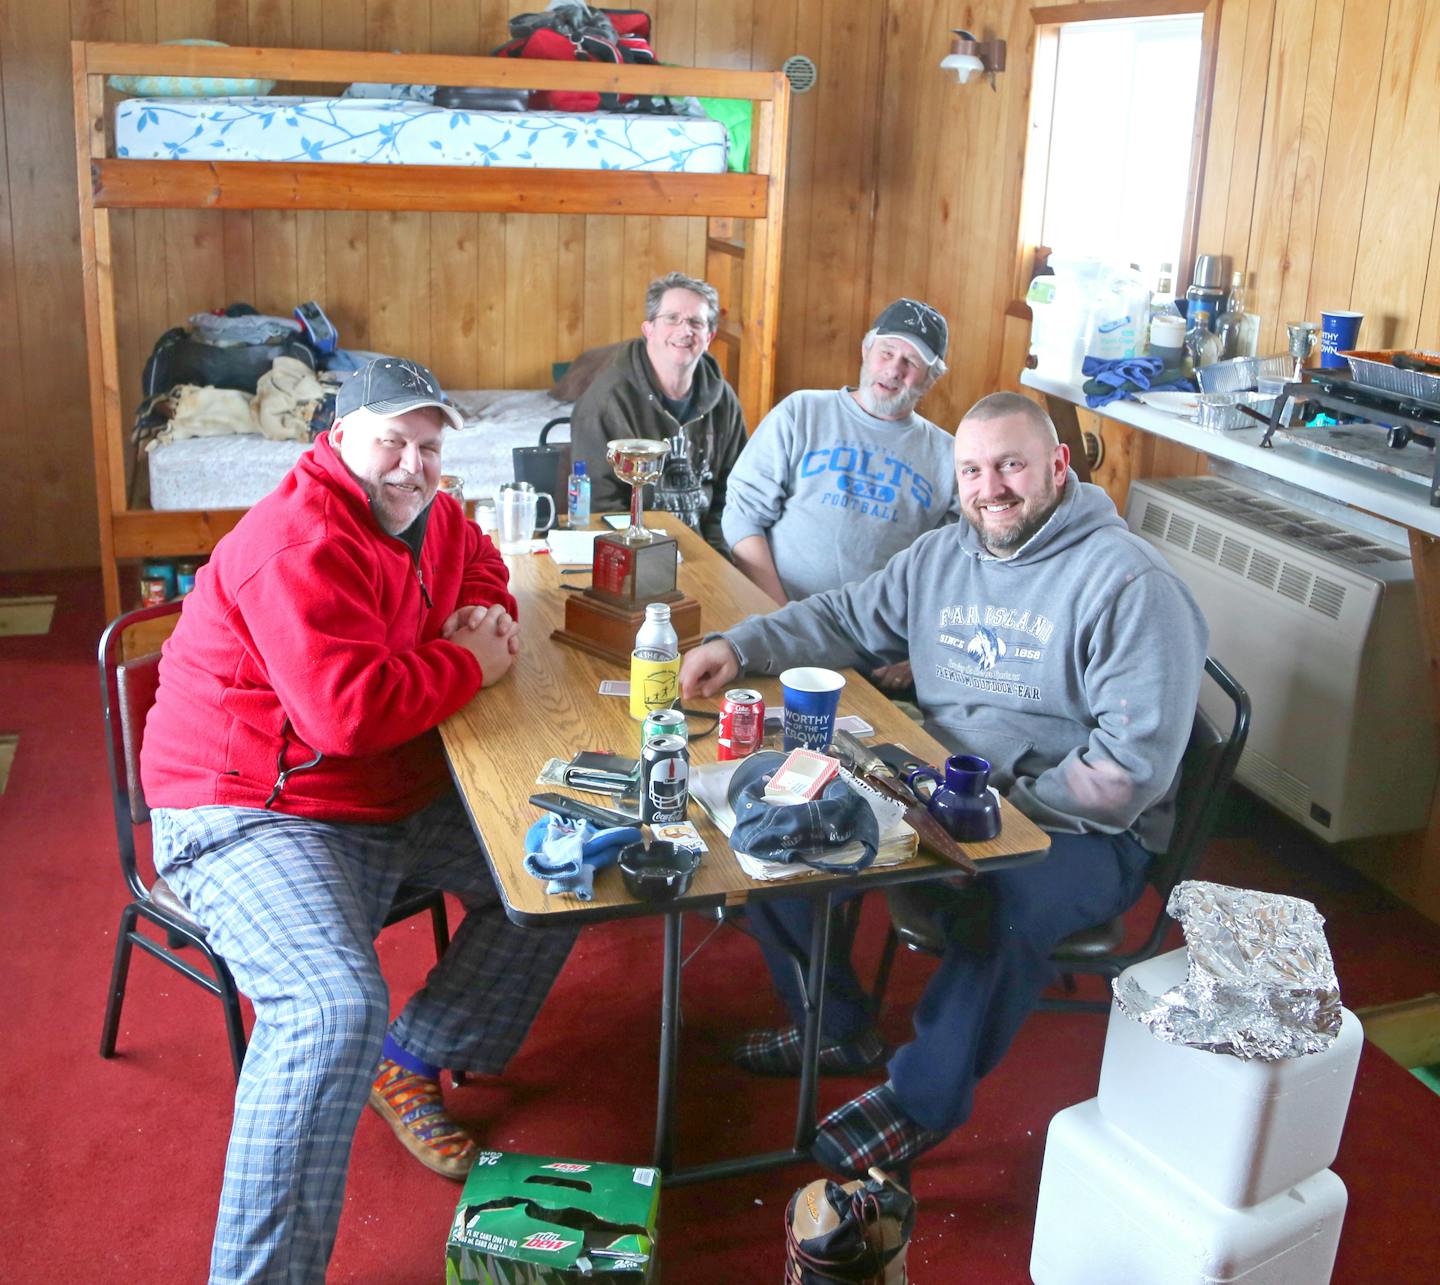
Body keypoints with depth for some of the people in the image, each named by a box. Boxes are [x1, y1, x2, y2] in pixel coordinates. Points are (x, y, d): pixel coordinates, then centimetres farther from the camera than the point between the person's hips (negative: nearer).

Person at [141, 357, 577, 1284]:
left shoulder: (428, 515, 7)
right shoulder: (301, 546, -22)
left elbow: (478, 566, 30)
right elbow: (350, 710, -32)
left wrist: (482, 614, 3)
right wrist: (471, 664, -15)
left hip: (393, 798, 10)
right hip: (250, 815, -9)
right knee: (336, 1008, -31)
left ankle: (413, 1060, 14)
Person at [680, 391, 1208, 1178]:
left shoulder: (1130, 586, -16)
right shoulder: (941, 557, 9)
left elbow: (1132, 767, -21)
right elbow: (844, 618, 16)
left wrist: (1002, 805, -24)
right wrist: (739, 647, 0)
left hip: (1079, 831, -6)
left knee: (1006, 903, -39)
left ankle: (922, 1100, -11)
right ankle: (837, 1030, 16)